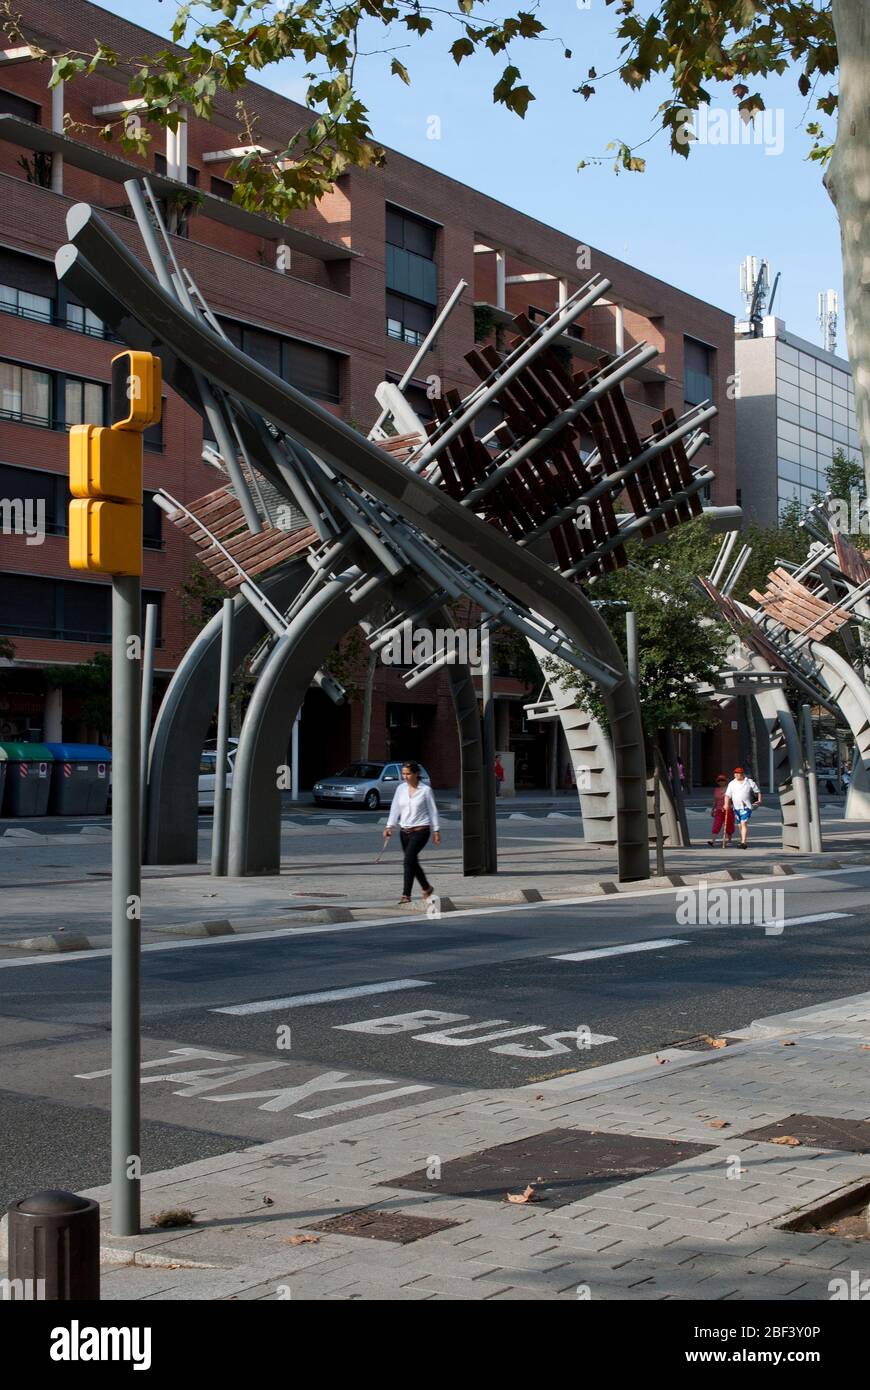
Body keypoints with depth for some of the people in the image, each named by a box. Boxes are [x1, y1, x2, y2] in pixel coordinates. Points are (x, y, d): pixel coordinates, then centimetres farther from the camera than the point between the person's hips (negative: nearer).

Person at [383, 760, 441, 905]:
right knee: (413, 862, 13)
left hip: (420, 830, -5)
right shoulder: (401, 789, 6)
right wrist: (389, 826, -2)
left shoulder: (425, 790, -5)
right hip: (405, 831, 6)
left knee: (409, 859, -19)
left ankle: (406, 895, -19)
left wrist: (436, 831, 0)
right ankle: (427, 888, 34)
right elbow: (395, 809, 8)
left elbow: (432, 811, 0)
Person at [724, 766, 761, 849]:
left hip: (746, 807, -4)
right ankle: (742, 842, 22)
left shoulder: (749, 782, 4)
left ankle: (743, 842, -21)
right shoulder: (732, 783, 10)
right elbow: (727, 795, 6)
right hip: (736, 807, 4)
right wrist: (726, 804, -8)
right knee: (740, 825, 11)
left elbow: (757, 792, 8)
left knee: (744, 823, -16)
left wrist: (759, 800, -5)